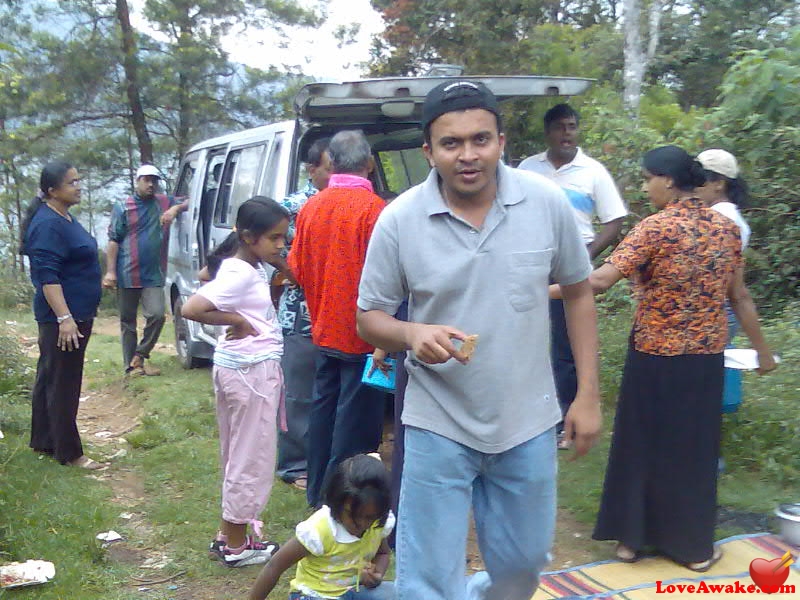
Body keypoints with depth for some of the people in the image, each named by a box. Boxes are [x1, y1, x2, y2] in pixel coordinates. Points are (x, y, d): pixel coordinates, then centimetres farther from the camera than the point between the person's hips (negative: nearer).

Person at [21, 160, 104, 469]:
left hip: (77, 313, 10)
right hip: (63, 318, -10)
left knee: (49, 377, 17)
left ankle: (43, 440, 29)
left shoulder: (65, 218, 12)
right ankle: (69, 452, 6)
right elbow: (47, 276, -23)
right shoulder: (47, 224, -18)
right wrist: (64, 318, -28)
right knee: (63, 384, -2)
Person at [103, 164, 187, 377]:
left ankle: (139, 357, 7)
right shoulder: (122, 207, 3)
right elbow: (113, 241, -1)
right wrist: (110, 272, -9)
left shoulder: (165, 202, 10)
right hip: (127, 276, -1)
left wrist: (176, 209, -10)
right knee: (128, 321, 7)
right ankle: (131, 365, 15)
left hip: (154, 276, 2)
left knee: (157, 315, -13)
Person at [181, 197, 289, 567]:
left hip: (242, 369, 10)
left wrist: (277, 283, 7)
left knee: (238, 455, 19)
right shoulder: (240, 275, -19)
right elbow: (191, 309, -28)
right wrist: (236, 321, -20)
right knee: (252, 458, 2)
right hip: (251, 371, -10)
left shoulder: (249, 270, 10)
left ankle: (230, 533, 33)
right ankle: (237, 546, 16)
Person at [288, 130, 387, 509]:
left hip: (324, 330, 7)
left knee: (324, 407, 17)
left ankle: (318, 491, 29)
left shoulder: (311, 207, 2)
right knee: (356, 420, 2)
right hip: (361, 334, -6)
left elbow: (296, 268, 9)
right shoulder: (372, 208, -17)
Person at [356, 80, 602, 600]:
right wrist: (412, 334, -26)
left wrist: (588, 395, 1)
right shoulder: (399, 220, -12)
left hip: (528, 424, 3)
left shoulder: (548, 203, -8)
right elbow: (369, 318, -3)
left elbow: (579, 293, 4)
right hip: (439, 428, -2)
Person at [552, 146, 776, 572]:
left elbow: (599, 281, -23)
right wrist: (762, 350, 16)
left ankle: (632, 536, 21)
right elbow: (740, 297, 7)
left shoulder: (656, 227, -13)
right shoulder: (726, 227, 3)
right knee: (693, 446, 15)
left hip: (655, 355, -4)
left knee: (641, 444, 11)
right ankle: (694, 546, 24)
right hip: (705, 356, 5)